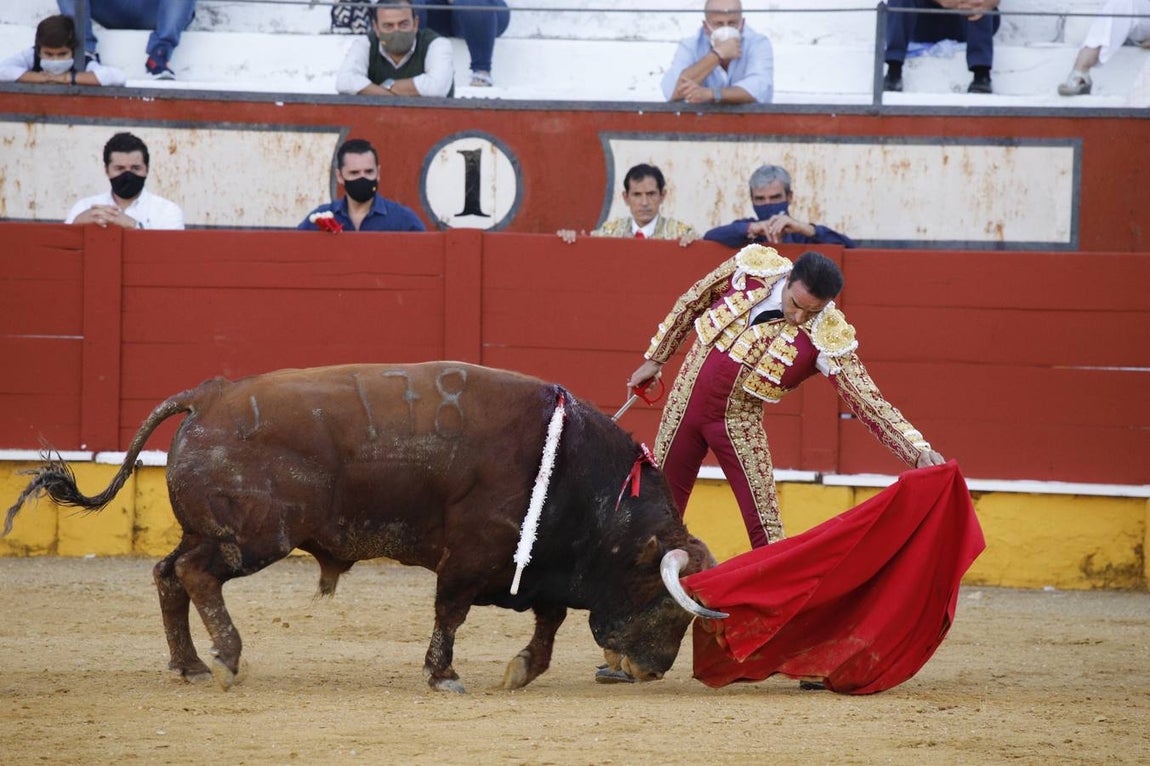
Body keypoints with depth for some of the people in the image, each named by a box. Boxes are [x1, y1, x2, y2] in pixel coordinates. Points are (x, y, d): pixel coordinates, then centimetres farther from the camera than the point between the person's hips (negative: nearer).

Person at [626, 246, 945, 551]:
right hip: (686, 398, 3)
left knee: (765, 529, -12)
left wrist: (918, 450, -36)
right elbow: (692, 303, 3)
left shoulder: (829, 338, -22)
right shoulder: (753, 267, -14)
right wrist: (656, 358, 11)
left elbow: (869, 401, -23)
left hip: (739, 422, -3)